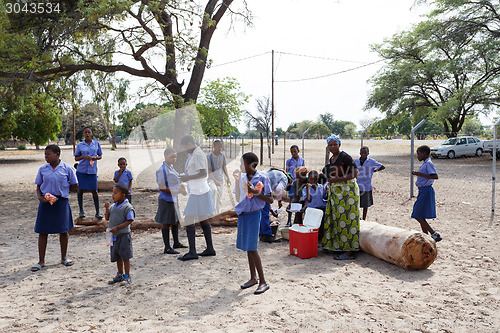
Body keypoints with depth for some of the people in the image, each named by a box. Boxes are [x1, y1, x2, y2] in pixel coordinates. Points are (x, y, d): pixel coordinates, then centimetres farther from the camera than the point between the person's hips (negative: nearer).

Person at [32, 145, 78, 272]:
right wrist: (40, 197, -9)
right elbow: (38, 186, 9)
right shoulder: (42, 169, 3)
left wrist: (61, 192, -2)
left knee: (63, 231, 8)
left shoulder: (67, 168, -4)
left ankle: (64, 258, 25)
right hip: (45, 203, 2)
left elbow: (74, 185, 4)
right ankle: (41, 261, 16)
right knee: (42, 232, 4)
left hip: (61, 201, -2)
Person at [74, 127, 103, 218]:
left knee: (94, 191, 0)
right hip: (81, 170, 0)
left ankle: (97, 212, 7)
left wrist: (95, 157, -9)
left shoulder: (96, 144, 7)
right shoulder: (80, 145, 4)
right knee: (80, 189, 6)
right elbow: (76, 158, 6)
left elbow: (100, 156, 13)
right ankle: (81, 211, 18)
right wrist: (84, 157, -13)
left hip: (92, 170, 0)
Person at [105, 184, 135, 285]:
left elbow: (129, 221, -15)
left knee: (125, 257, -1)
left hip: (123, 235, -7)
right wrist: (107, 209, -2)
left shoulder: (127, 207, -13)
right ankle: (120, 275, 30)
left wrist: (117, 227, -21)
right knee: (117, 257, 16)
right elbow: (107, 218, 15)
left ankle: (127, 276, 10)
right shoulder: (113, 206, 9)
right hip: (114, 236, 7)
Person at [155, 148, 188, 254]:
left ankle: (176, 243, 33)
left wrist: (181, 186, 7)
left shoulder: (171, 168, 12)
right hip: (167, 200, -9)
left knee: (175, 221, 18)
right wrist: (177, 192, -22)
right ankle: (167, 248, 7)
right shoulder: (162, 170, -17)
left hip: (173, 199, 9)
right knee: (166, 223, -1)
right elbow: (162, 188, -20)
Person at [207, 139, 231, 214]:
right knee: (214, 189, -35)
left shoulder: (222, 156, 3)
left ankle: (217, 214, 21)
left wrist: (228, 178, 8)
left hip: (220, 179, 5)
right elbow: (209, 170, -14)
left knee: (219, 199, 8)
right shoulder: (209, 156, -12)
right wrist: (215, 180, -23)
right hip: (212, 179, -5)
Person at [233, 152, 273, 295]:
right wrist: (237, 180, 2)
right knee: (247, 247, 12)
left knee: (252, 248, -9)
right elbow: (238, 198, 9)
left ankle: (263, 282, 1)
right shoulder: (242, 178, 8)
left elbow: (270, 200, -9)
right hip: (242, 214, 6)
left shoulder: (262, 178, -9)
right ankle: (253, 278, 25)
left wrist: (255, 192, -20)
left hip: (254, 214, -6)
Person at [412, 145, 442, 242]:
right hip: (423, 191, 10)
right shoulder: (425, 164, 15)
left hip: (426, 191, -10)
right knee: (420, 216, 13)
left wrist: (420, 174, -24)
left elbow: (435, 176, -25)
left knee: (418, 216, -8)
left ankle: (434, 234, -4)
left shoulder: (428, 163, -15)